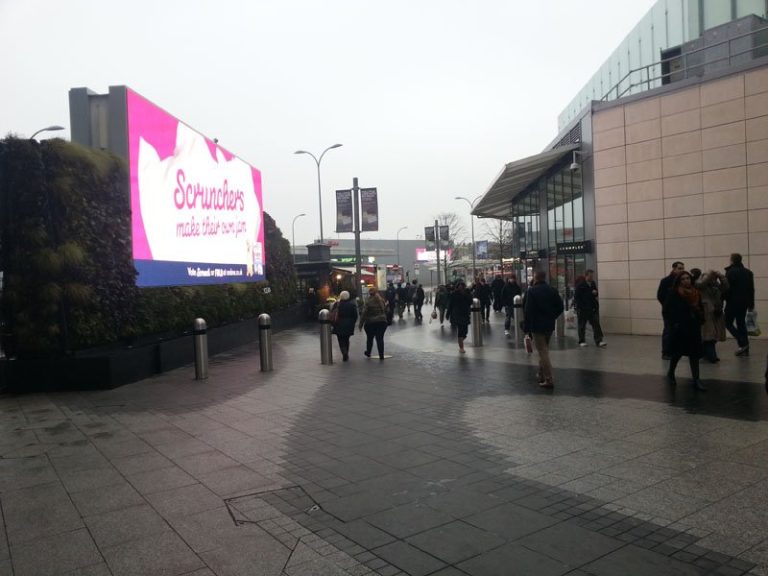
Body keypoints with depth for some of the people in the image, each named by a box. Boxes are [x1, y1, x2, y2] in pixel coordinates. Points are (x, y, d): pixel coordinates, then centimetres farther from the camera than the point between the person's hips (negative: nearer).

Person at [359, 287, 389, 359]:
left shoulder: (368, 302, -13)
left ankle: (368, 352, 32)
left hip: (371, 323, -3)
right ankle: (381, 355, 2)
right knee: (380, 338, 5)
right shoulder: (382, 301, 3)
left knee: (370, 338, 16)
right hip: (382, 322, 3)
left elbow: (364, 314, -12)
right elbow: (386, 311, 13)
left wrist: (361, 324, -6)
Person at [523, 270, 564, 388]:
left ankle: (549, 379, -6)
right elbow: (560, 307, 5)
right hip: (549, 325, 6)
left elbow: (528, 310, -15)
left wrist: (526, 327, -9)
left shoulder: (531, 291, -13)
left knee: (543, 352, -3)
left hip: (537, 326, -6)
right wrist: (552, 317, 14)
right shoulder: (552, 290, 4)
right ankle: (541, 375, 30)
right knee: (544, 350, 20)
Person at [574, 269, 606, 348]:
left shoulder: (593, 284, 9)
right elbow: (576, 297, -11)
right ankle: (582, 341, 15)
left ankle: (599, 341, -4)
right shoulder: (580, 285, -9)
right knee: (582, 326, 5)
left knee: (596, 324, -3)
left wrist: (595, 293, -4)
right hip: (582, 309, -5)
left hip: (593, 308, 5)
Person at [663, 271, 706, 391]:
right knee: (678, 352, 4)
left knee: (694, 354, 4)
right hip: (679, 328, -4)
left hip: (693, 327, 4)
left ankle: (696, 380, 8)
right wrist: (673, 323, -17)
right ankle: (671, 373, 30)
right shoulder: (673, 294, -7)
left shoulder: (696, 294, 8)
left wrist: (700, 320, 2)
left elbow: (700, 309, 17)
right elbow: (667, 310, -10)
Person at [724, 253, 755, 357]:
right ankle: (745, 349, 10)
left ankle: (742, 343, -10)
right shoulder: (748, 272, 10)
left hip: (733, 302, -7)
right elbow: (751, 289, 13)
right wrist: (751, 304, 17)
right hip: (744, 302, 7)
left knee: (728, 323, 4)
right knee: (741, 323, 12)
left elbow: (727, 288, -16)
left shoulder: (730, 272, -11)